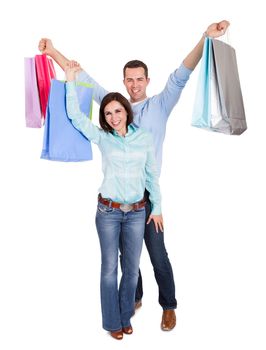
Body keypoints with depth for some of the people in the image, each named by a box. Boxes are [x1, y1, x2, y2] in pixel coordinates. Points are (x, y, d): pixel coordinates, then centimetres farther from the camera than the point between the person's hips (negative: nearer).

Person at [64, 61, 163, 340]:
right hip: (108, 211, -1)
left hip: (137, 212, 1)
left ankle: (125, 317, 31)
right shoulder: (102, 137, 0)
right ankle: (112, 321, 26)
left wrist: (157, 208, 7)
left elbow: (152, 175, 6)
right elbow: (75, 115, -5)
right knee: (110, 268, 8)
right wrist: (70, 79, -8)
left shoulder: (144, 138, 2)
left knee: (132, 268, 10)